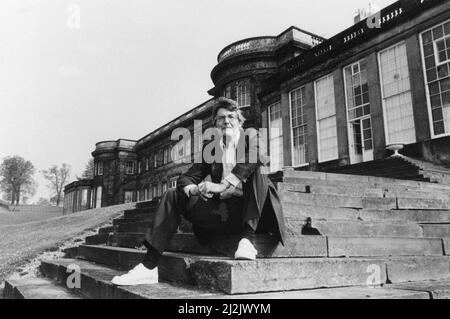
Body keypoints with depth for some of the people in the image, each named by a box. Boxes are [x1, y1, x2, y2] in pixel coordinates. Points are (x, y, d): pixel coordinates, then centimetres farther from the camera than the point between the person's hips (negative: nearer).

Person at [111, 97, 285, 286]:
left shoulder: (252, 138, 5)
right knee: (173, 196, -7)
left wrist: (222, 186, -31)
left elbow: (254, 158, -20)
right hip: (222, 211, 4)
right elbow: (186, 178, 6)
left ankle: (246, 241, -31)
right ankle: (149, 267, -13)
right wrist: (194, 189, -20)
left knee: (258, 170, -26)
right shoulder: (211, 148, 15)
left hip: (250, 213, -4)